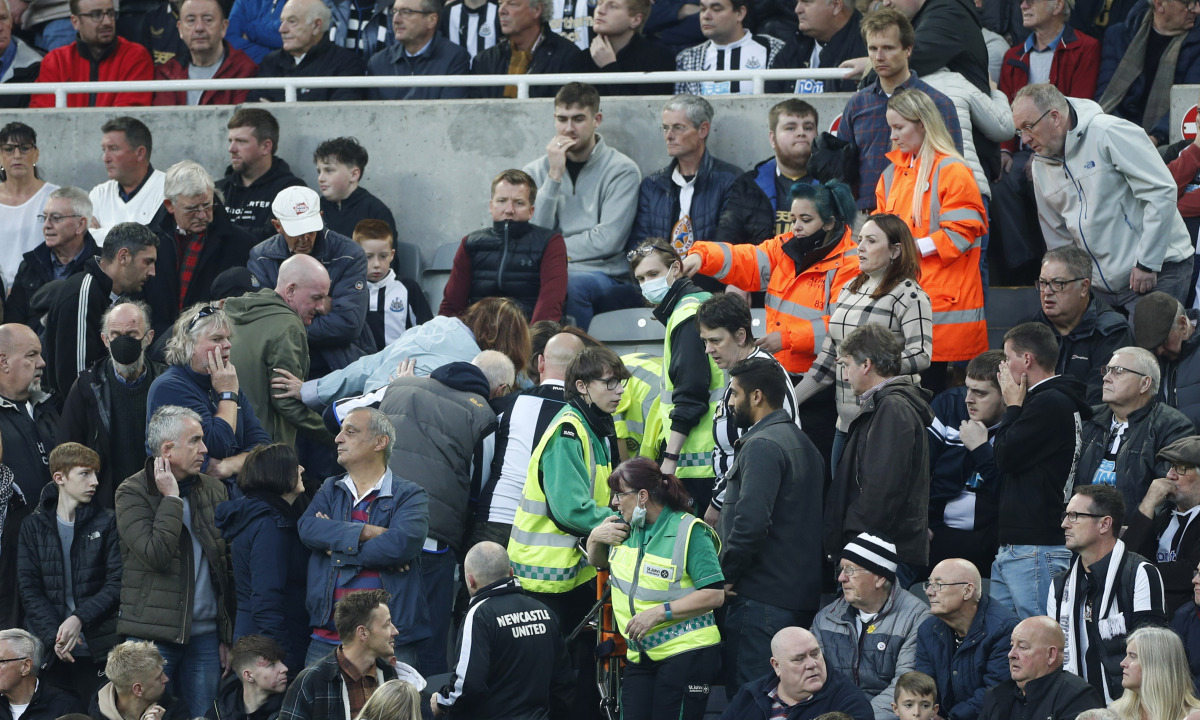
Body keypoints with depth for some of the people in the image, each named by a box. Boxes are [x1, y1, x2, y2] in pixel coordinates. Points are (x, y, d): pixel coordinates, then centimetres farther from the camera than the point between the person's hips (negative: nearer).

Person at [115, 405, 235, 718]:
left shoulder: (213, 490, 12)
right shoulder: (132, 493, -4)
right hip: (153, 634, -4)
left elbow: (226, 570, 13)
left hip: (205, 635, 4)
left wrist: (228, 636, 9)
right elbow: (156, 556, -19)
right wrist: (170, 498, -14)